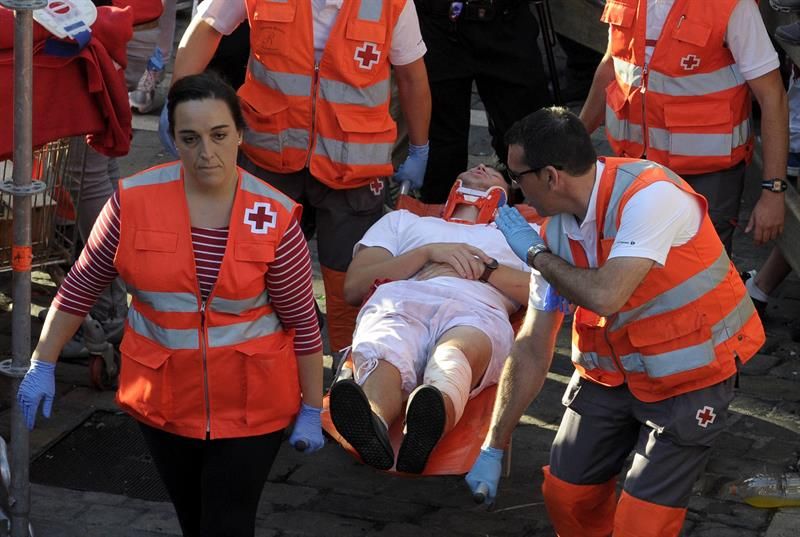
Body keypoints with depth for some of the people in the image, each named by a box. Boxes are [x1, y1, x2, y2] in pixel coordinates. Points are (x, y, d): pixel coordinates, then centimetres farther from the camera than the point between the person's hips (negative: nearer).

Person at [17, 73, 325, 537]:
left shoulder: (274, 217, -13)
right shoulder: (134, 201, -10)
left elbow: (303, 321, -6)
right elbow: (81, 287, 1)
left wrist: (312, 410, -3)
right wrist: (43, 366, 3)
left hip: (250, 407, -2)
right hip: (164, 402, 2)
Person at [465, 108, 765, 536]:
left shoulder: (650, 196, -26)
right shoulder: (557, 227, -4)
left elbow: (605, 295, -36)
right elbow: (533, 345, 2)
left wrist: (536, 253, -18)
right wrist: (493, 448, 3)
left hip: (689, 377, -7)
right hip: (611, 372, 7)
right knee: (564, 493, 6)